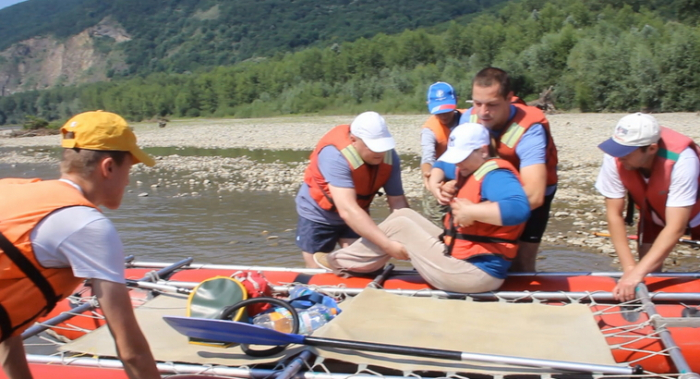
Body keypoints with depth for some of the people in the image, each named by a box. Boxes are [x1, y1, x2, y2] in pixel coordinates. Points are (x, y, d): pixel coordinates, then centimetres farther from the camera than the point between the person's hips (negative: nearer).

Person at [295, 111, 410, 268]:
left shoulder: (390, 157, -19)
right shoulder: (335, 155, -37)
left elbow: (397, 200, -18)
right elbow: (347, 211, -46)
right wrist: (387, 245, -52)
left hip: (357, 217, 4)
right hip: (318, 215, -4)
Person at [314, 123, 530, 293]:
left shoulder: (495, 175, -19)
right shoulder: (471, 170, 11)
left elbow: (519, 209, -38)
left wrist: (472, 212, -33)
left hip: (475, 273, -10)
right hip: (458, 254, 10)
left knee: (399, 225, -2)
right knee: (404, 215, 12)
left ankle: (341, 262, 14)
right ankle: (351, 263, 15)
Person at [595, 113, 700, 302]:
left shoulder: (681, 159, -39)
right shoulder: (615, 157, -32)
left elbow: (675, 228, -41)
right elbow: (614, 215, -24)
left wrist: (637, 272, -48)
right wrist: (629, 268, -27)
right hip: (654, 212, 2)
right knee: (647, 275, -5)